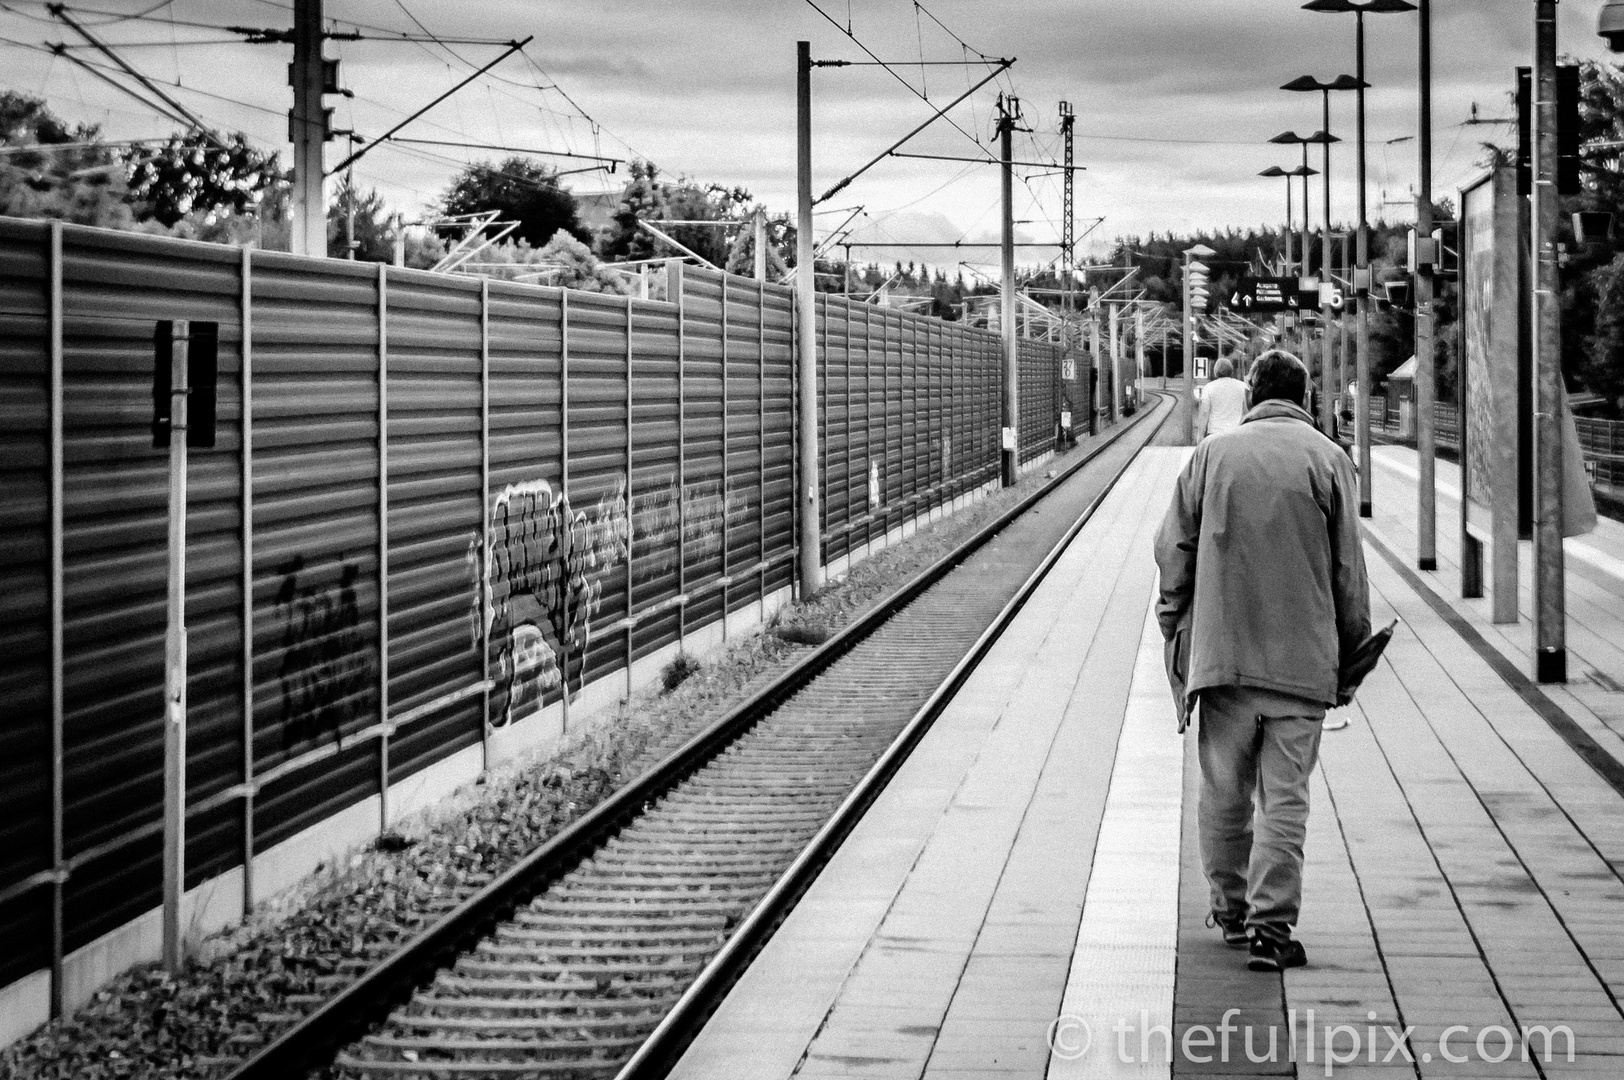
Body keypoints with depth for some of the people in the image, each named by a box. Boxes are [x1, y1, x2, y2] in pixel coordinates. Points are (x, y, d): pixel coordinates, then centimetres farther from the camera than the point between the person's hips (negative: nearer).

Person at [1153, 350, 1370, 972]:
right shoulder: (1327, 459, 0)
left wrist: (1175, 627, 17)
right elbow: (1348, 566, 1)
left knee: (1225, 791, 13)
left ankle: (1231, 910, 24)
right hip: (1302, 657, -1)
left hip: (1221, 650, 2)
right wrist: (1353, 642, 12)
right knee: (1285, 795, 0)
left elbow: (1172, 548, 6)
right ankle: (1271, 927, -5)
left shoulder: (1212, 455, 5)